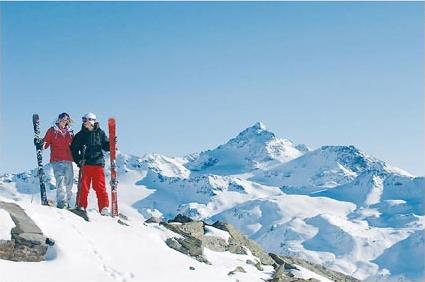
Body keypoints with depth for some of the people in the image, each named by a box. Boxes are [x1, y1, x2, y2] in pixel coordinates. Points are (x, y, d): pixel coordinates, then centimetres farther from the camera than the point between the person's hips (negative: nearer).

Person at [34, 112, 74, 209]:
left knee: (69, 182, 6)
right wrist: (41, 144, -21)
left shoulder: (70, 132, 17)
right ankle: (61, 202, -23)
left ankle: (66, 201, 16)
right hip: (57, 160, -5)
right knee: (60, 179, -18)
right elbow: (46, 142, -1)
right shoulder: (52, 130, 6)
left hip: (68, 160, 5)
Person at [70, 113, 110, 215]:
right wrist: (78, 160, -2)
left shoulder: (100, 133, 9)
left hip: (98, 163, 0)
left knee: (100, 187, -2)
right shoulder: (80, 135, 8)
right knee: (84, 186, 0)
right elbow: (74, 149, 10)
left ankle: (104, 208, -1)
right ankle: (81, 206, 7)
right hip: (85, 164, 0)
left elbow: (106, 146, 13)